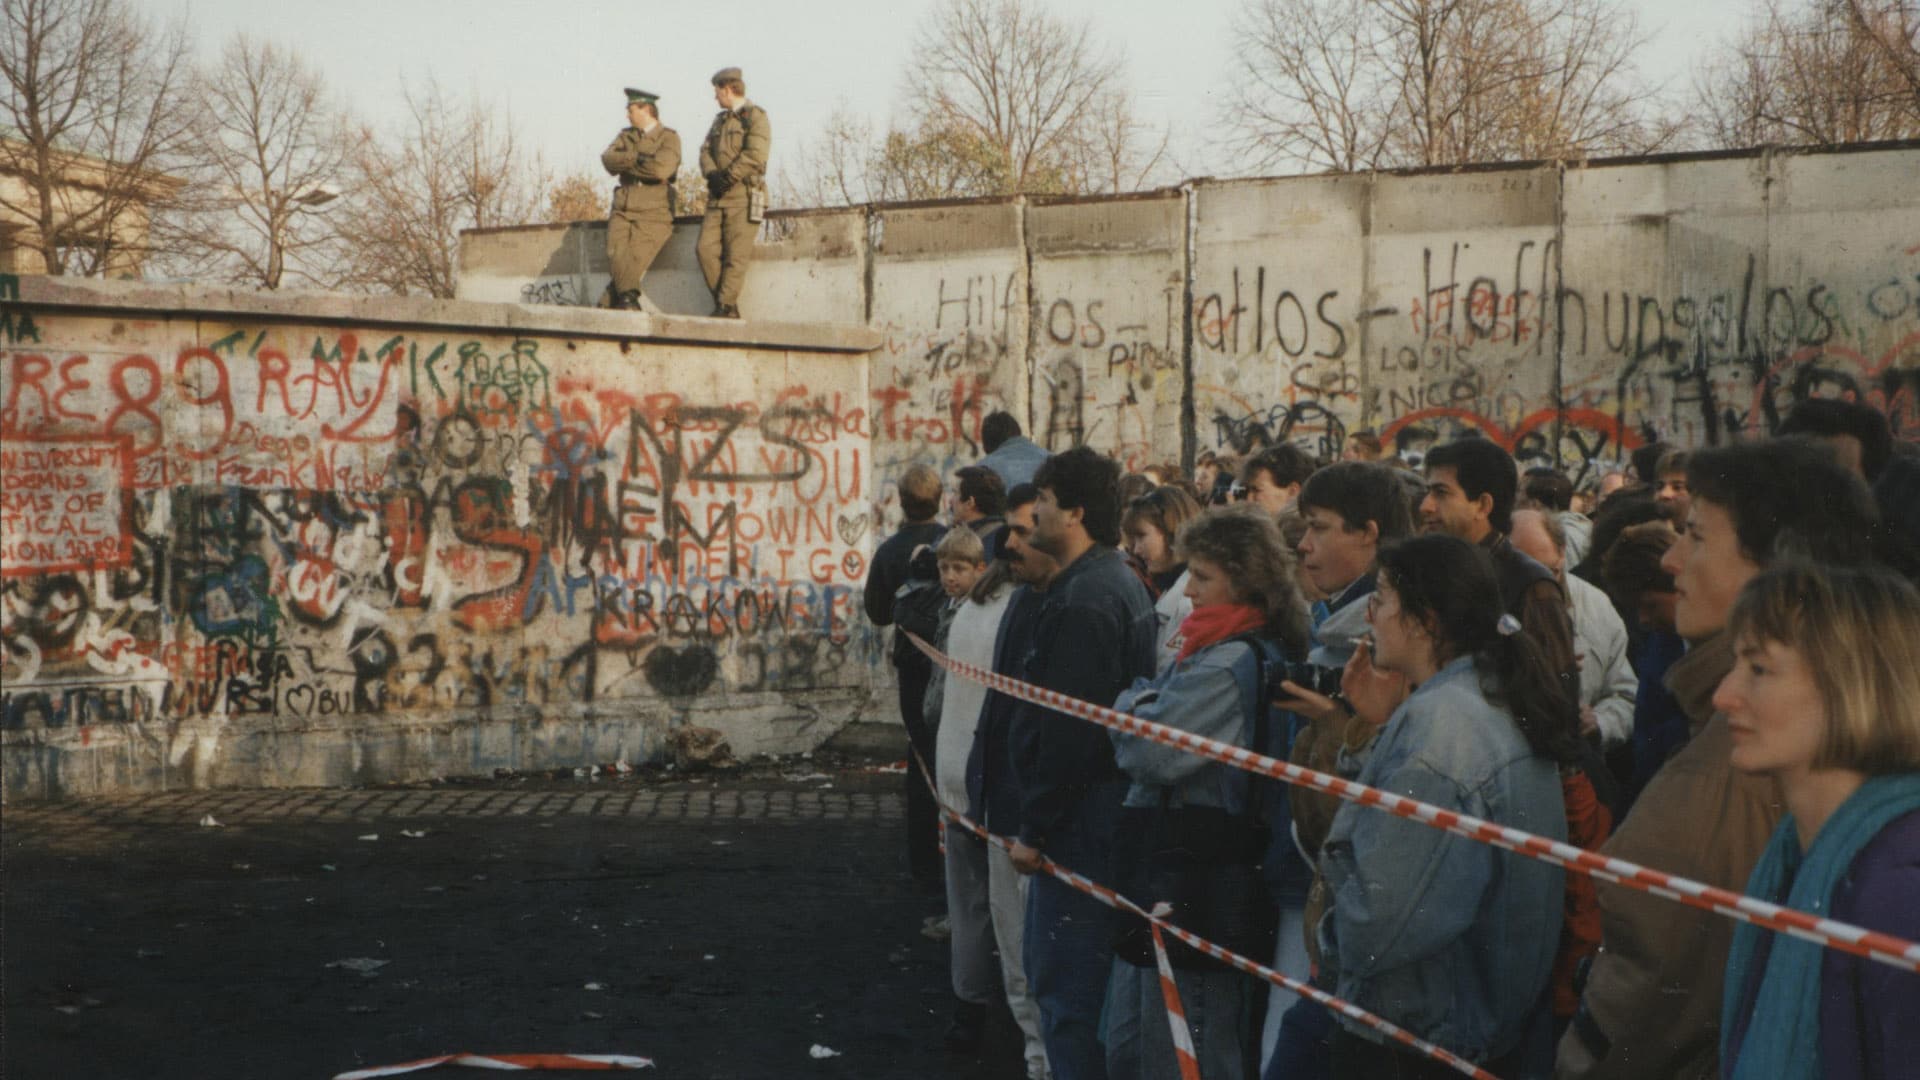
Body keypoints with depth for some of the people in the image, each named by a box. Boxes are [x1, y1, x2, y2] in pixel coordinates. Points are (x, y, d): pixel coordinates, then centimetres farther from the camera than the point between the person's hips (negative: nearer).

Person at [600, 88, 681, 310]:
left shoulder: (669, 137, 4)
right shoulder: (625, 135, 19)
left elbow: (661, 168, -15)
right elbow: (608, 159, 1)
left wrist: (625, 163, -3)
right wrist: (639, 157, -11)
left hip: (654, 214, -4)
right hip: (623, 210, 4)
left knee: (634, 260, -24)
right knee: (616, 256, -22)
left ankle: (612, 300, -13)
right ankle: (629, 301, -16)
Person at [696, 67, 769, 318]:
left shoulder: (756, 117, -2)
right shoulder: (720, 120, 23)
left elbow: (755, 155, -14)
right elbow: (705, 151, 13)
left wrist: (728, 177, -15)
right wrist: (712, 174, -7)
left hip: (743, 196, -7)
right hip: (717, 197, 7)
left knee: (735, 255, -9)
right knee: (706, 248, -3)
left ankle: (726, 307, -8)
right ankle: (721, 300, 5)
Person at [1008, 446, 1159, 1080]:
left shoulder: (1085, 600, -19)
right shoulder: (1120, 582, 14)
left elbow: (1068, 730, -23)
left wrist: (1037, 828, -16)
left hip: (1079, 828, -10)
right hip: (1103, 811, 10)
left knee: (1064, 986, -3)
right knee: (1052, 971, 19)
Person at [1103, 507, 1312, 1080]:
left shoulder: (1230, 664, -19)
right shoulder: (1251, 653, 14)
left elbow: (1147, 753, -20)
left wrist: (1134, 703, -4)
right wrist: (1147, 705, -1)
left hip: (1194, 896, -11)